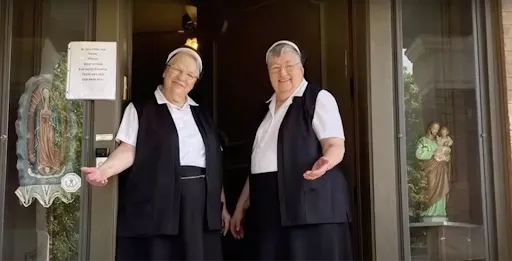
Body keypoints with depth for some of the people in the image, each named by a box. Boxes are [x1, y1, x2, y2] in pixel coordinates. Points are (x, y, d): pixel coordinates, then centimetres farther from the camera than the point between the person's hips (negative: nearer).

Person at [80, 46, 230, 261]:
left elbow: (214, 161, 16)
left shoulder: (201, 115, 18)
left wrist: (222, 204, 14)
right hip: (157, 200, -4)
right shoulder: (140, 109, 5)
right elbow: (129, 150, -6)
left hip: (200, 202, 4)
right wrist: (104, 170, -25)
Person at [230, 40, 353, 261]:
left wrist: (325, 161, -33)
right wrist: (241, 206, 19)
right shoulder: (268, 108, 19)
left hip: (310, 203, -6)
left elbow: (335, 145, -10)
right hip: (269, 207, 6)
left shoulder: (318, 98, -1)